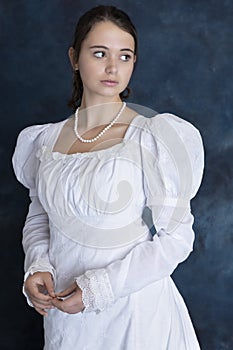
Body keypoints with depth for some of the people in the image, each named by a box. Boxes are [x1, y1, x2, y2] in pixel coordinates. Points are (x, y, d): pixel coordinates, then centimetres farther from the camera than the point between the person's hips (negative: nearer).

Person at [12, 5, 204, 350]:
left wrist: (97, 288, -19)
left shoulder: (152, 139, -14)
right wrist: (38, 267, -8)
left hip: (132, 311, -4)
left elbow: (175, 238, -14)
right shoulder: (47, 139, 0)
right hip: (63, 309, 4)